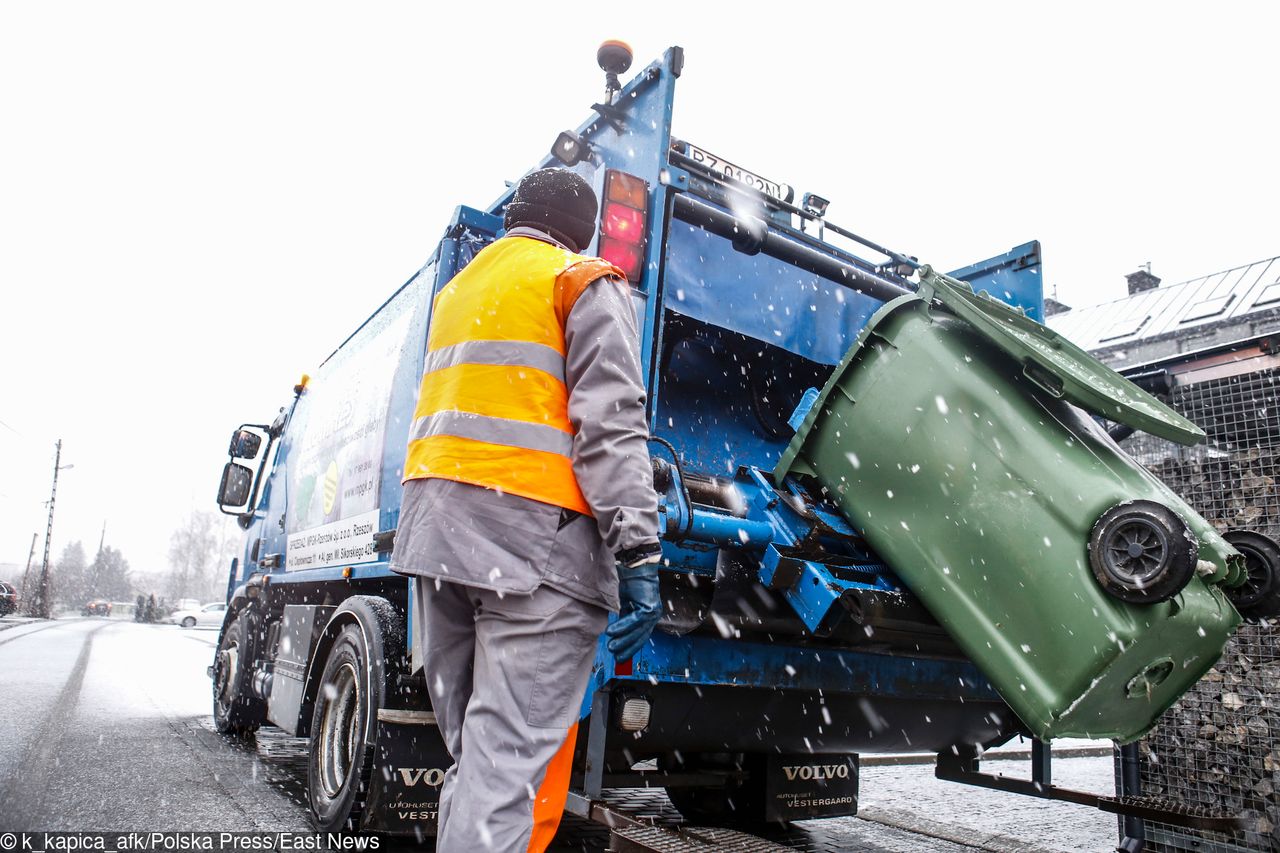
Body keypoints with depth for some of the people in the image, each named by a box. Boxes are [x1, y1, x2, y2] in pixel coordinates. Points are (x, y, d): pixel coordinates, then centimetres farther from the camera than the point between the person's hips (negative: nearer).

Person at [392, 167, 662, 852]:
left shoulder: (455, 289, 25)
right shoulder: (587, 283, 2)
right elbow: (609, 423, -11)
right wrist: (639, 557, -14)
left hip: (432, 531, 8)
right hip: (534, 534, -7)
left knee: (472, 755, 15)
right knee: (513, 765, -7)